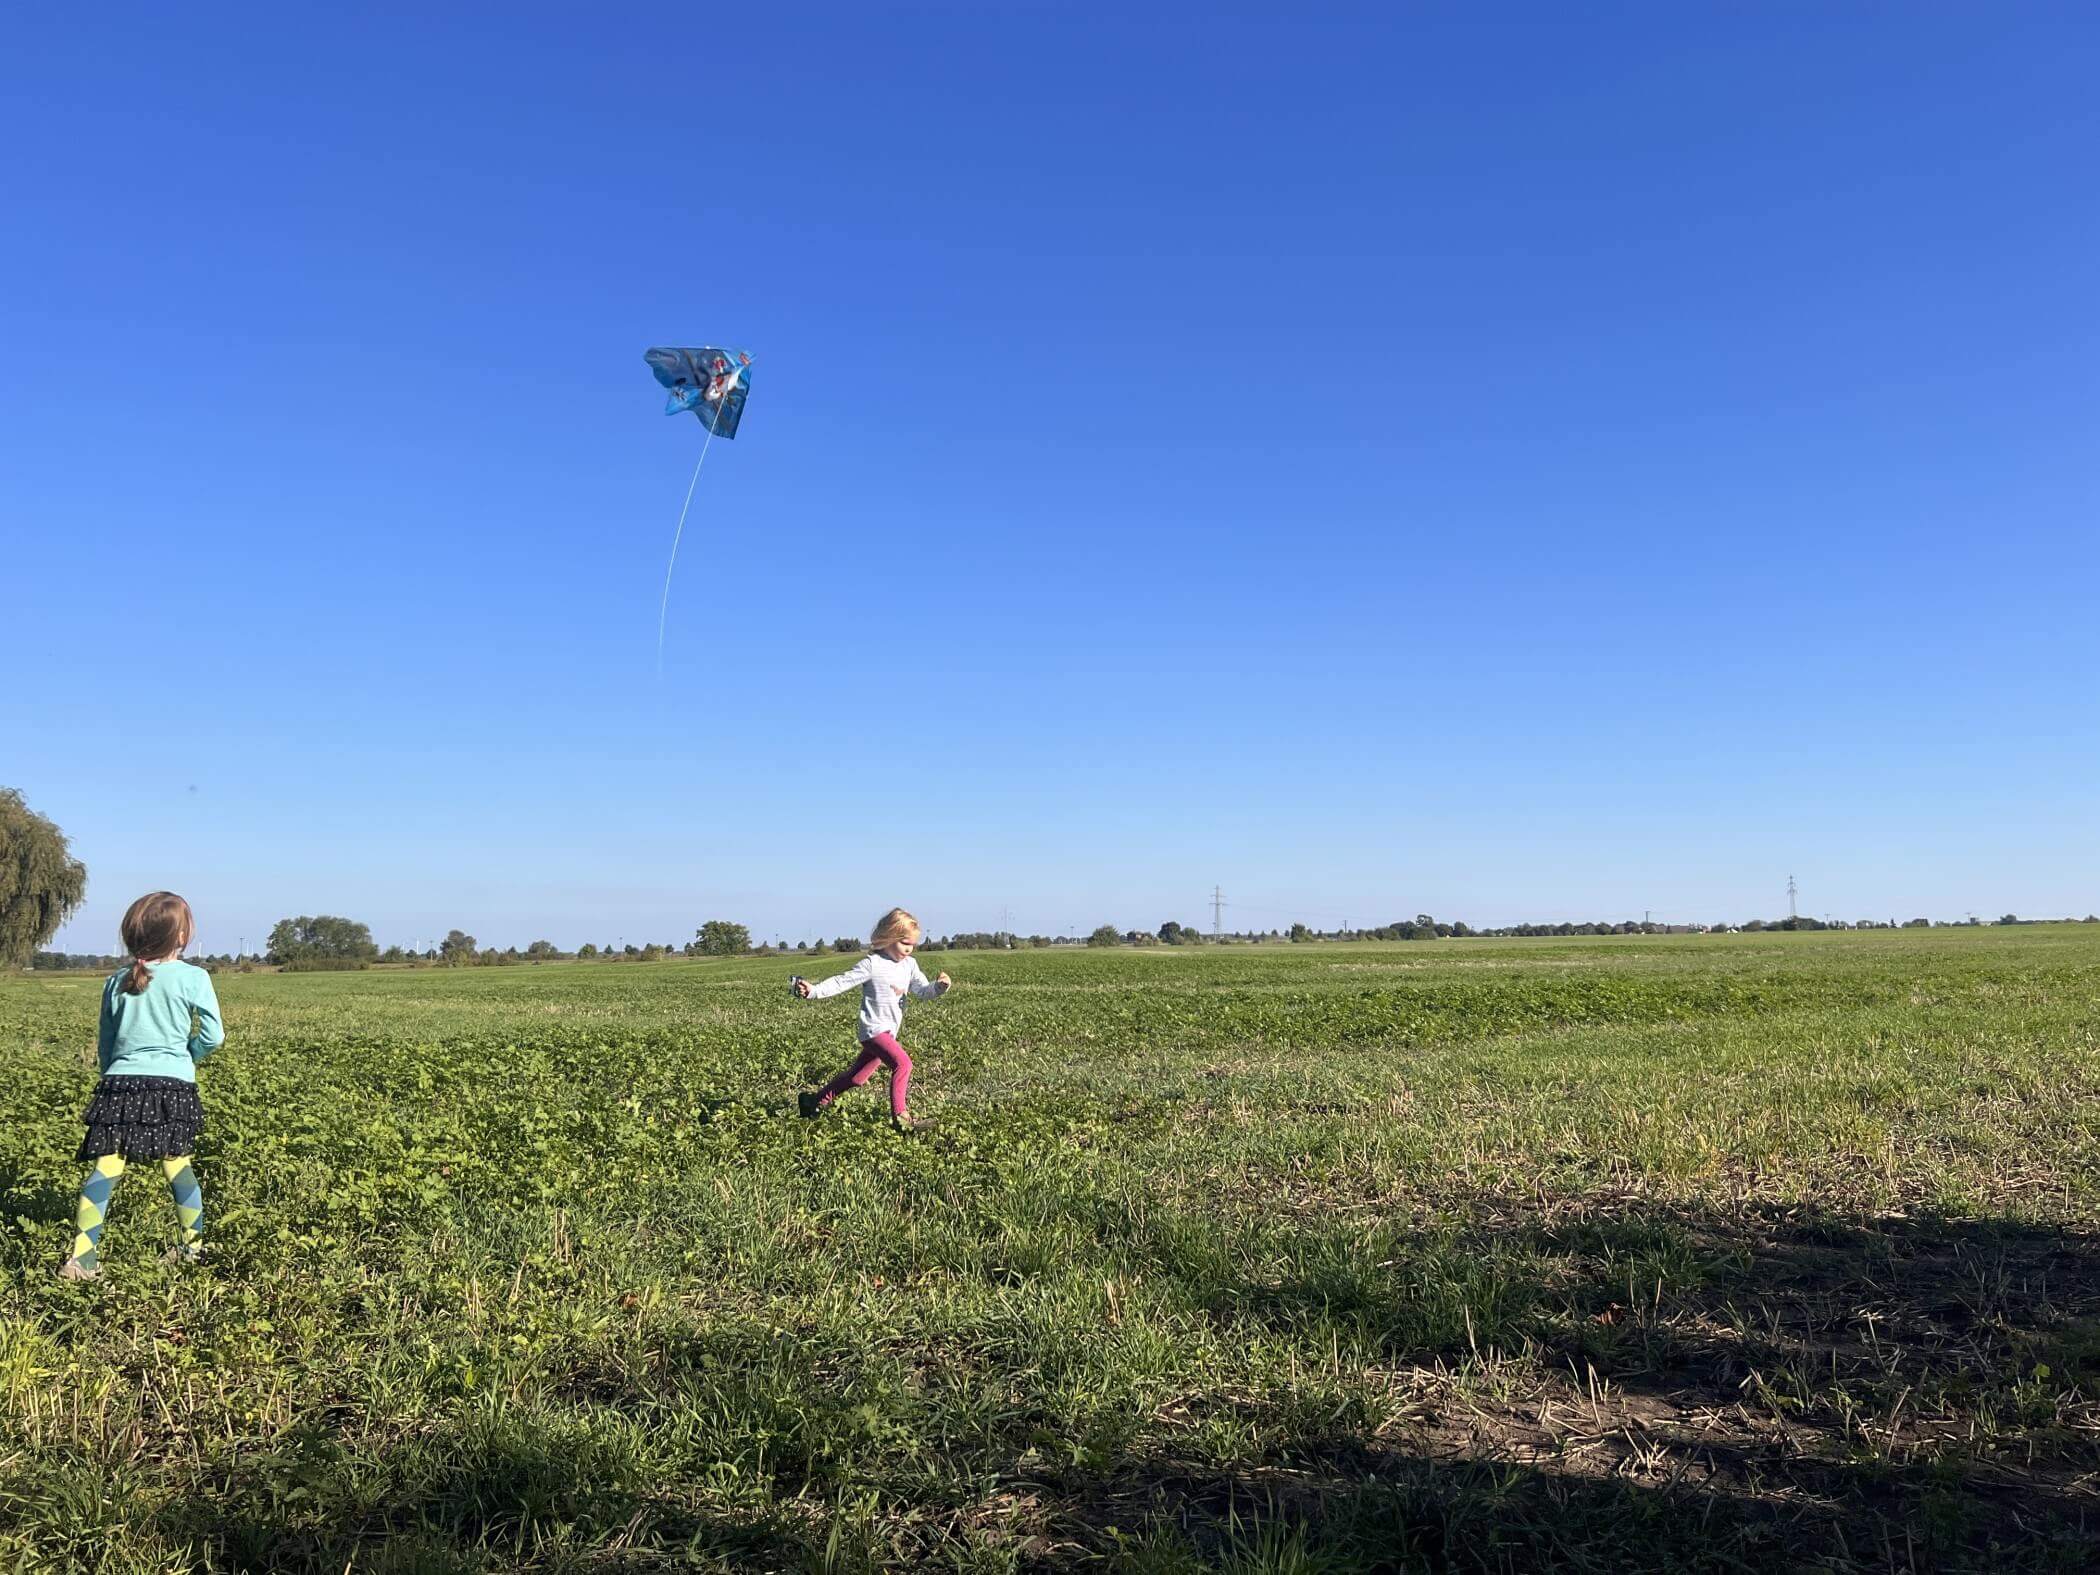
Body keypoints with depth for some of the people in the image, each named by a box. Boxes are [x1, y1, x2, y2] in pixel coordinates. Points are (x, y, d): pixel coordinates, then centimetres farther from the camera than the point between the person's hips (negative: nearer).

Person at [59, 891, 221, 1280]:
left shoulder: (117, 981, 10)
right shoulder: (194, 978, -3)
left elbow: (105, 1044, 17)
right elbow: (212, 1037, -3)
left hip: (120, 1082, 2)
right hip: (173, 1085, -2)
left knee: (106, 1167, 0)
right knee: (177, 1164, 12)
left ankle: (82, 1256, -8)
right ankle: (194, 1243, 25)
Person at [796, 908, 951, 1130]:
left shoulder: (909, 965, 6)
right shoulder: (872, 964, -13)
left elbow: (923, 991, 4)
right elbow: (842, 982, -14)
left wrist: (939, 986, -18)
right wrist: (814, 991, -26)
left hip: (889, 1032, 8)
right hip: (874, 1029, -8)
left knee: (858, 1077, 17)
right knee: (903, 1063, -26)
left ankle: (815, 1101, 33)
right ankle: (900, 1116, -21)